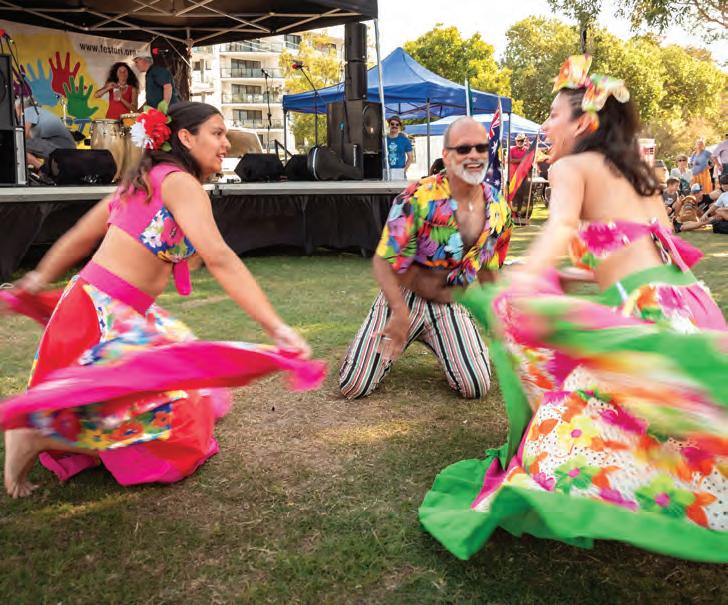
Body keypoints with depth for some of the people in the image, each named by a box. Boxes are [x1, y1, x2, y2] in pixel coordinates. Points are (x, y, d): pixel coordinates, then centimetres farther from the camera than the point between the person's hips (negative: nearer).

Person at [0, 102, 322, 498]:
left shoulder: (144, 180, 15)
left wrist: (38, 281, 31)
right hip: (103, 318, -10)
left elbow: (80, 237, 20)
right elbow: (219, 259, -26)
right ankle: (39, 438, -2)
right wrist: (276, 327, -31)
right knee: (175, 435, -3)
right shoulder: (180, 182, -12)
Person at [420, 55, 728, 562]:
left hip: (646, 314, -8)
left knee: (577, 434, -5)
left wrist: (526, 277, -41)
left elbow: (561, 225, -22)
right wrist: (570, 275, 35)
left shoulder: (573, 166, 1)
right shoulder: (637, 173, 23)